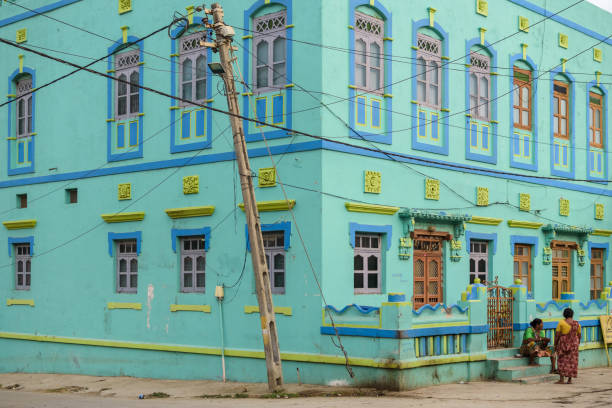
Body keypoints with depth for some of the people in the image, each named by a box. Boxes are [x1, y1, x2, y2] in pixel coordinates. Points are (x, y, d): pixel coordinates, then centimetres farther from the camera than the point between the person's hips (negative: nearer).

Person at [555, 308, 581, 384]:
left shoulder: (561, 323, -8)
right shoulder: (576, 323, -1)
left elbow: (557, 335, -8)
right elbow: (579, 335, 6)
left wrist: (555, 345, 0)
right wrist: (577, 344, 20)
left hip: (563, 343, -2)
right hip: (573, 344, 2)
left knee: (562, 361, 3)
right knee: (572, 362, 7)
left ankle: (561, 379, -2)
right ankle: (569, 380, 6)